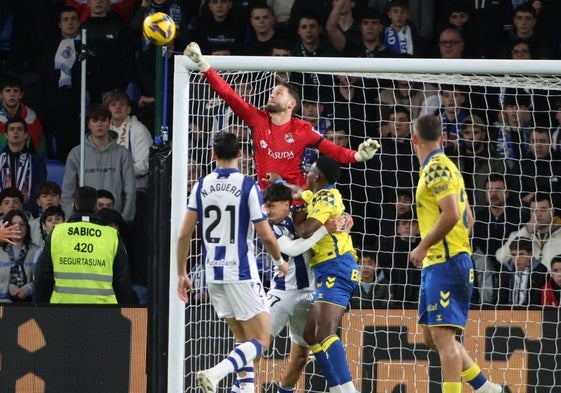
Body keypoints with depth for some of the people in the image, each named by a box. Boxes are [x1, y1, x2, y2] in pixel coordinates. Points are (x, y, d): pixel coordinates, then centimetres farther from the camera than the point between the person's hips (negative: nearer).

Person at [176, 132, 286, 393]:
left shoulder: (201, 186, 4)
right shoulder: (248, 186, -8)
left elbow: (184, 235, 3)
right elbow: (266, 236, -8)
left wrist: (182, 274, 14)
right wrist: (280, 261, 12)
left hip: (213, 274, 5)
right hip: (242, 273, -5)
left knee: (244, 339, 18)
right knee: (261, 341, -1)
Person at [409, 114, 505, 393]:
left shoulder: (436, 168, -11)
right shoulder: (442, 167, 18)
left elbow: (451, 214, -23)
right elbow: (467, 218, 22)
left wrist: (423, 247, -15)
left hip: (444, 263, -10)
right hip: (437, 264, 10)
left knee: (442, 336, -13)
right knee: (433, 337, 13)